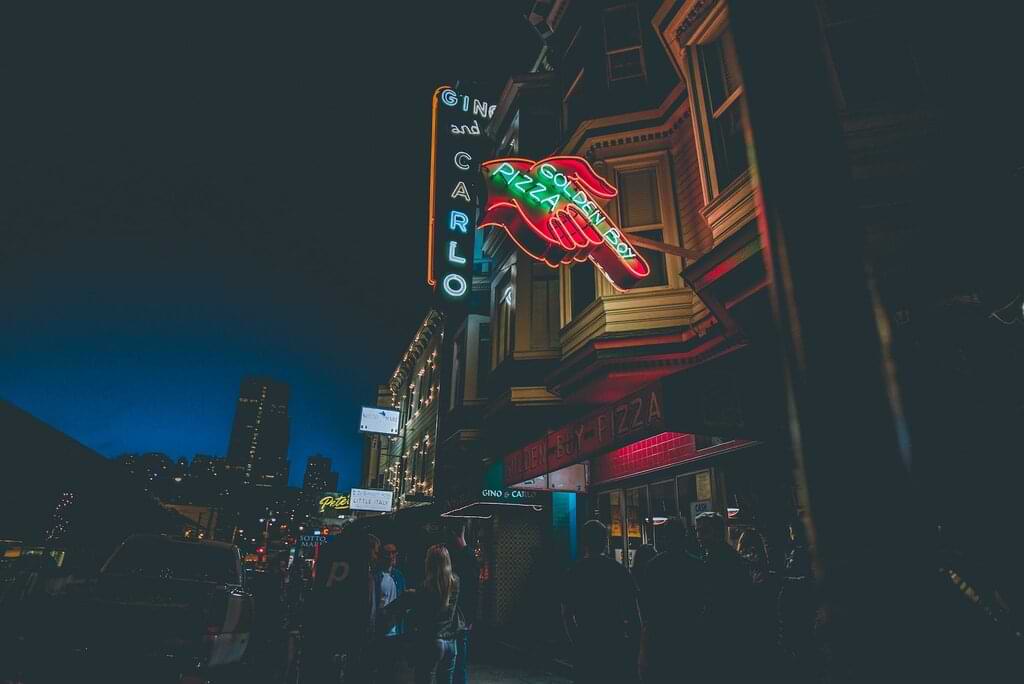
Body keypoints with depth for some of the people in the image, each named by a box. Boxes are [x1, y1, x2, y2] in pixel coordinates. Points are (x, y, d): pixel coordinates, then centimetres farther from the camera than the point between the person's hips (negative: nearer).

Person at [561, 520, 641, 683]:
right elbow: (634, 613, -3)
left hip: (584, 647, 1)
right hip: (616, 645, -1)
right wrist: (634, 644, 7)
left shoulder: (573, 572, -1)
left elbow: (566, 615, 4)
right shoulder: (619, 570, -5)